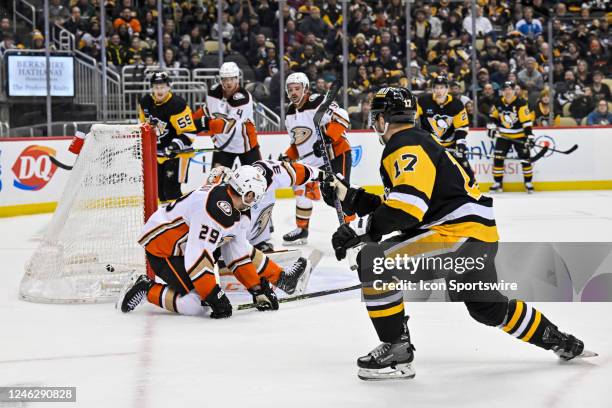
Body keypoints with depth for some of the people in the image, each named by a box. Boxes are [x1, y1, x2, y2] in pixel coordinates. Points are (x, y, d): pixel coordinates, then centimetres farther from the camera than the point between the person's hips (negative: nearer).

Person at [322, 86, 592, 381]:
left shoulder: (406, 146, -13)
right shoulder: (416, 142, 19)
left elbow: (408, 205, -29)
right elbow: (393, 207, 22)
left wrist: (361, 228, -26)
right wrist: (347, 195, 20)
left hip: (460, 234, -11)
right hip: (479, 235, 11)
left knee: (373, 263, -17)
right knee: (487, 307, 28)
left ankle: (397, 351, -11)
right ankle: (563, 344, 42)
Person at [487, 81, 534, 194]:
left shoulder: (520, 103, -17)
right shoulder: (498, 103, -3)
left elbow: (527, 121, -20)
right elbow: (493, 116, 13)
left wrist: (529, 136, -26)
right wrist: (491, 127, -2)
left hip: (519, 135, -3)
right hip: (503, 135, 3)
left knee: (525, 158, -6)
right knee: (498, 158, -5)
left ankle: (528, 183, 7)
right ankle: (497, 183, 5)